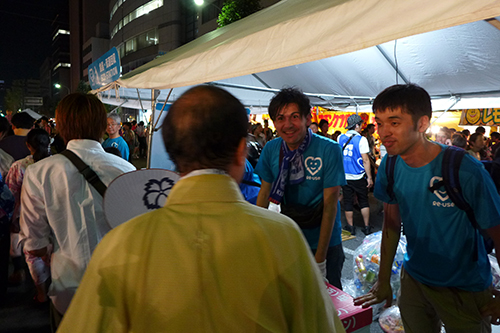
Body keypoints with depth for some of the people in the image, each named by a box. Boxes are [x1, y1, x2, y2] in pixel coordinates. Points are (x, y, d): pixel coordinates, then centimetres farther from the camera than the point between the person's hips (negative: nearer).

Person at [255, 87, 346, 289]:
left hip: (324, 242, -3)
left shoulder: (329, 150, -19)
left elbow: (330, 205, -18)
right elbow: (264, 192, 3)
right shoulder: (271, 150, -8)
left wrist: (320, 259, -17)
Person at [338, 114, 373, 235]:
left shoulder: (340, 138, 2)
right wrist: (369, 177, -7)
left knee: (348, 202, 9)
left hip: (344, 176, 3)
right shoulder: (361, 139, -10)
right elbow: (365, 160, -11)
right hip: (359, 177, -2)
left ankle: (350, 227, 18)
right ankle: (367, 227, 18)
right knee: (364, 201, 12)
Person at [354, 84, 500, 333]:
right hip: (414, 279, 4)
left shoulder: (464, 170, -26)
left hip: (465, 290, -4)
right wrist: (383, 281, 4)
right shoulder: (389, 166, -11)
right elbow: (391, 222, -1)